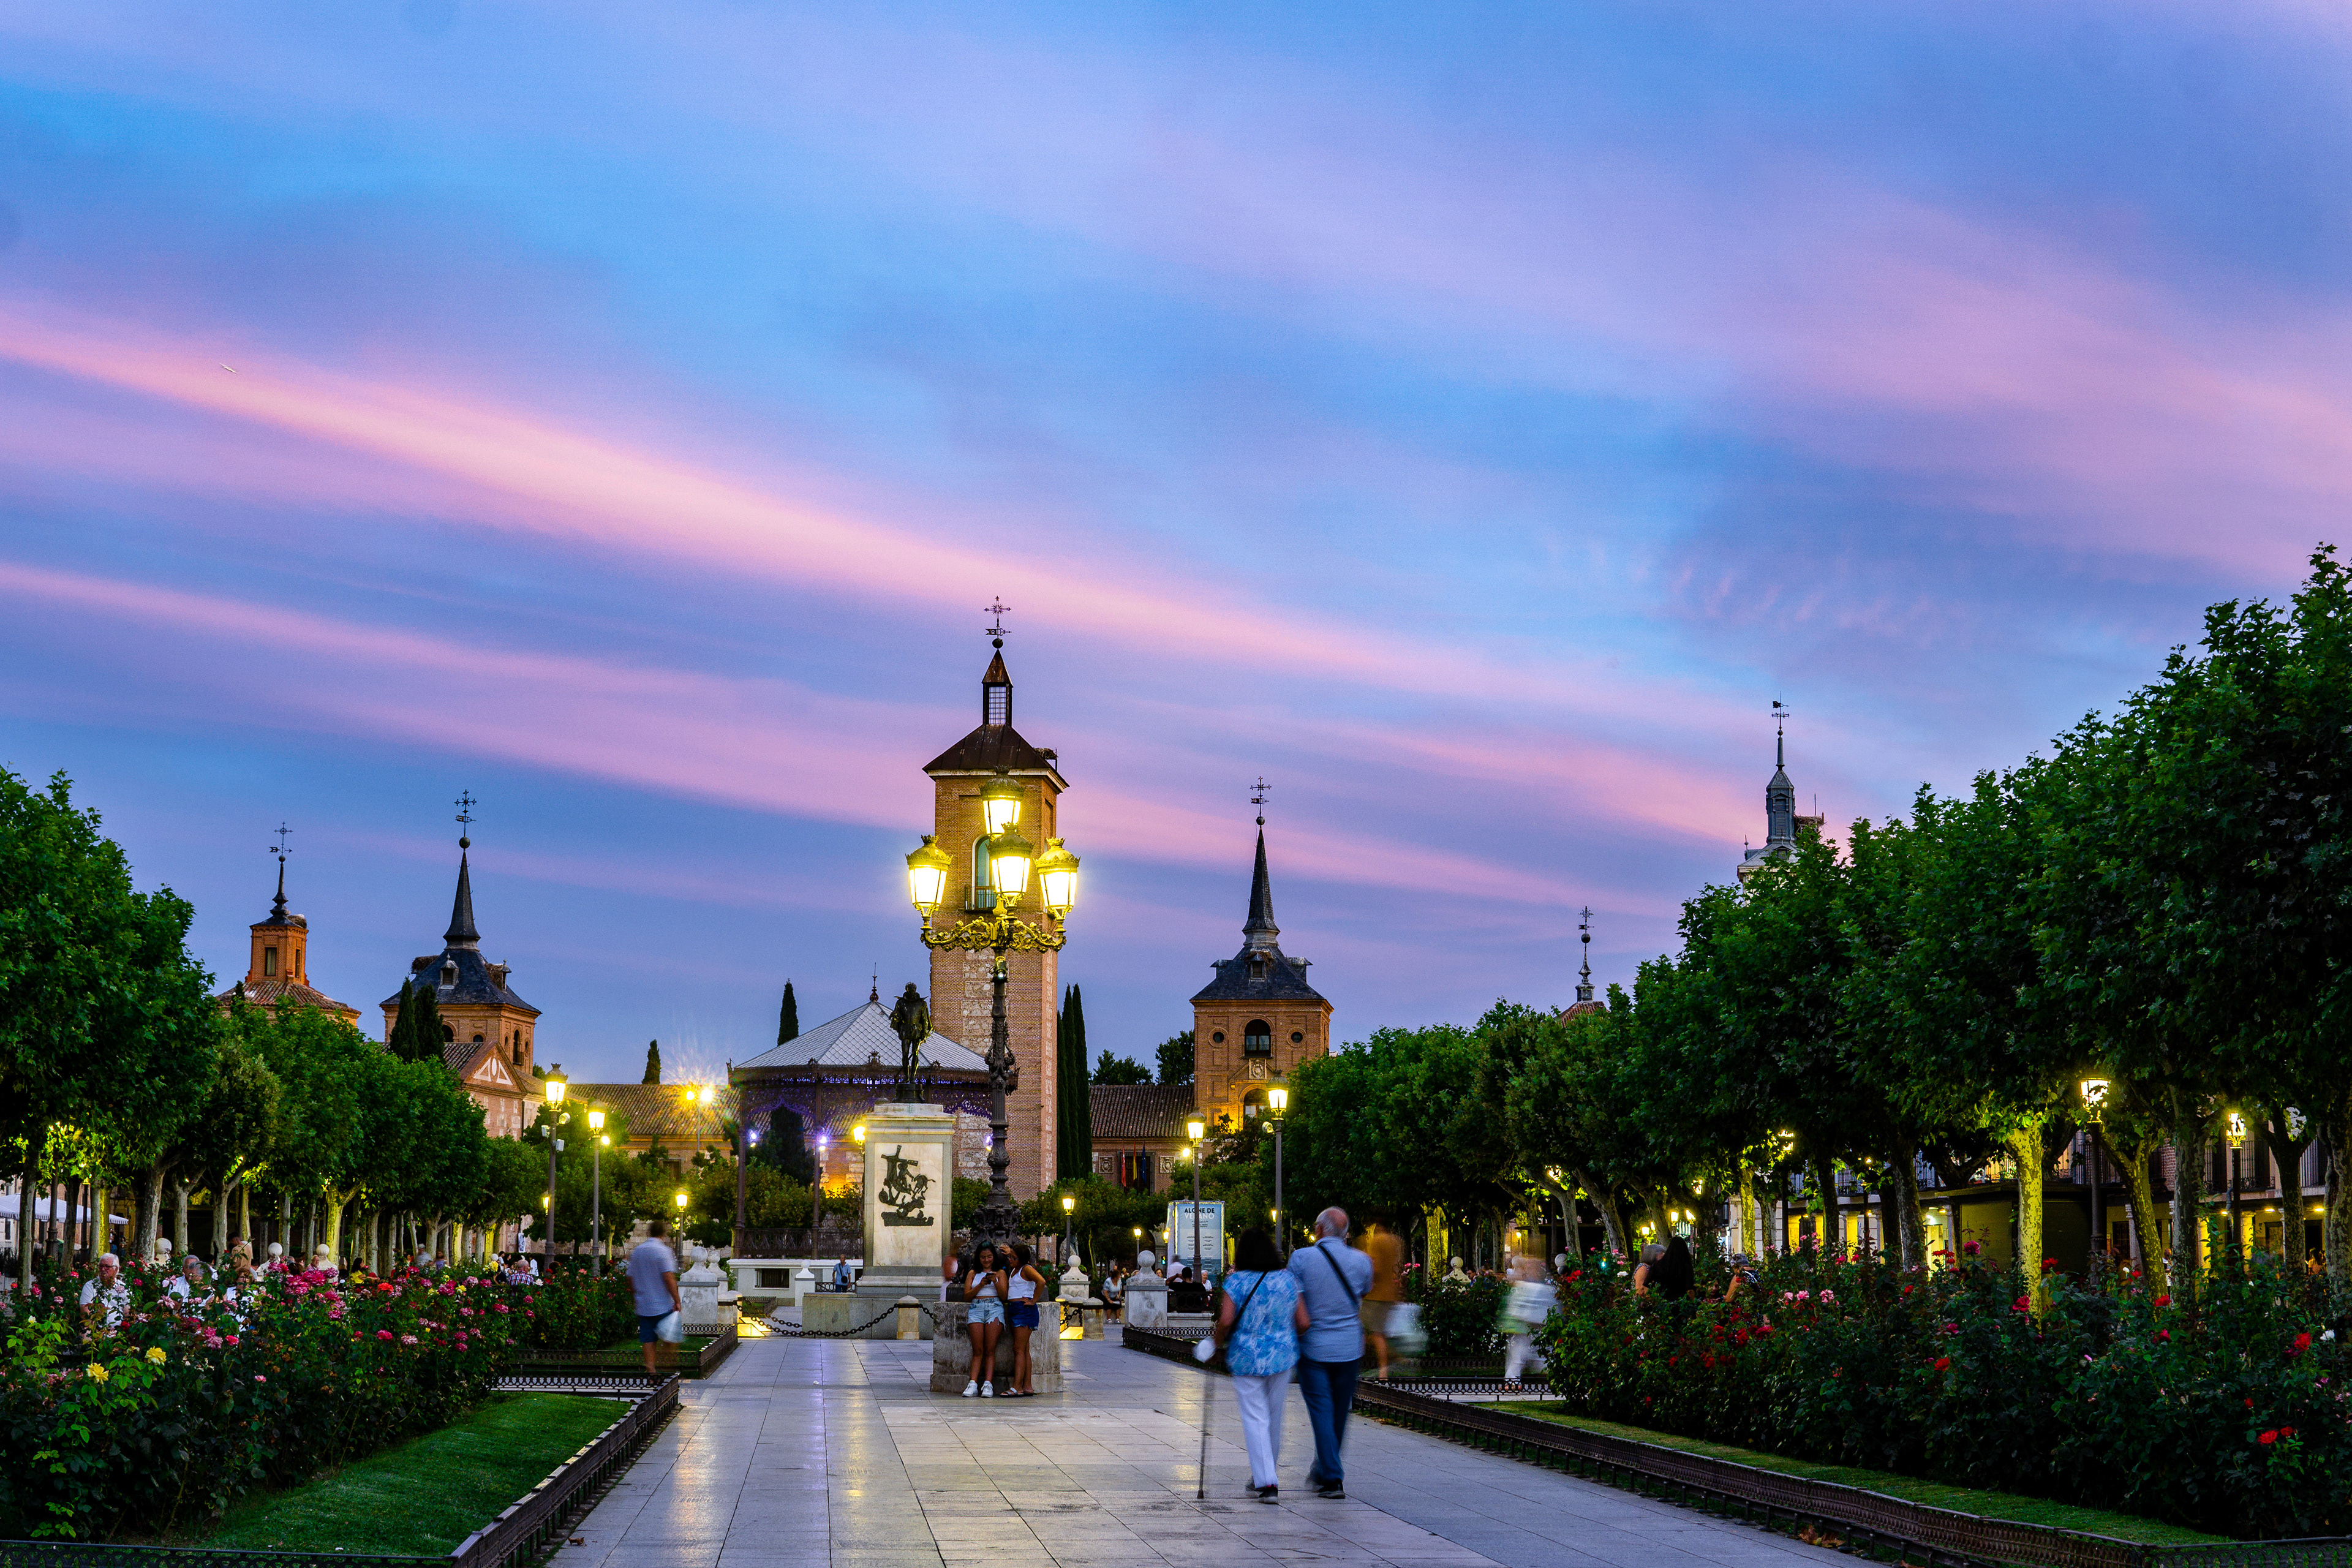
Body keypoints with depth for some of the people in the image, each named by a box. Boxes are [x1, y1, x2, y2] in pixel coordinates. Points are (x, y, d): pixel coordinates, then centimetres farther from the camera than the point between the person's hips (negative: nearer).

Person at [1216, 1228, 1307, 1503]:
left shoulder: (1237, 1281, -10)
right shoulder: (1288, 1279, 1)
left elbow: (1226, 1320, -19)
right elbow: (1303, 1322, 0)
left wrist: (1218, 1342, -1)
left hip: (1247, 1358, -3)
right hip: (1282, 1356, 4)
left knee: (1255, 1418, 1)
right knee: (1274, 1415, 18)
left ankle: (1267, 1483, -8)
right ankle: (1262, 1476, 32)